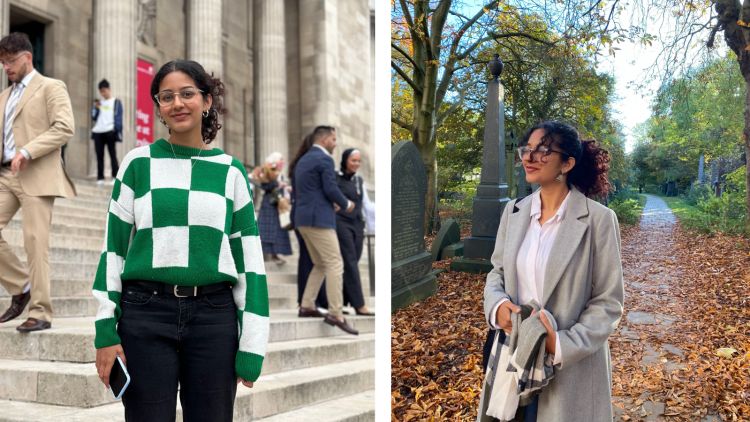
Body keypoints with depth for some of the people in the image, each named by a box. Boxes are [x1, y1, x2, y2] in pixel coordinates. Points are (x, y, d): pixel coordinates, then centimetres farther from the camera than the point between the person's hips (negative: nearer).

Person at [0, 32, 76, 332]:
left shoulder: (51, 87, 2)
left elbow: (65, 128, -11)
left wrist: (27, 151, -18)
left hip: (36, 176, -7)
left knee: (35, 242, -7)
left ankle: (40, 313, -1)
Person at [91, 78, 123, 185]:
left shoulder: (116, 102, 7)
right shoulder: (98, 102, 19)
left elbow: (118, 118, 0)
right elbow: (93, 117, 16)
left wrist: (117, 131, -11)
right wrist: (96, 108, -1)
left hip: (110, 132, -4)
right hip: (98, 132, 4)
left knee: (112, 154, -4)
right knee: (99, 155, 3)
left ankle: (115, 177, -5)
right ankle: (100, 178, 4)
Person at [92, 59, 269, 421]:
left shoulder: (230, 171, 6)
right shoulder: (138, 163, 4)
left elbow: (249, 259, 4)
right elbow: (113, 247, 5)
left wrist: (252, 345, 0)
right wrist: (105, 330, -2)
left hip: (214, 317, 1)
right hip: (146, 314, -1)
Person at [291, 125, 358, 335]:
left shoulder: (302, 160, 19)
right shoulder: (324, 159, -8)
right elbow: (331, 189, -15)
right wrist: (346, 204, 4)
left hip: (303, 218, 9)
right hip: (319, 218, -9)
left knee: (320, 265, 17)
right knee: (335, 264, -9)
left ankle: (307, 306, 14)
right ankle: (335, 314, -14)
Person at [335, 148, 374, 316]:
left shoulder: (359, 180, 15)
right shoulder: (335, 178, -4)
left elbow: (366, 203, 16)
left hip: (357, 225, 7)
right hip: (342, 223, -6)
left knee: (352, 264, 5)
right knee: (351, 263, -10)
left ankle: (342, 302, 14)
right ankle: (359, 305, -11)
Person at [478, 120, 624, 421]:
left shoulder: (598, 219, -11)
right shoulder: (514, 211, 3)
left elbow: (608, 302, -9)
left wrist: (563, 345, -20)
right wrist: (497, 305, -10)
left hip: (572, 365, -4)